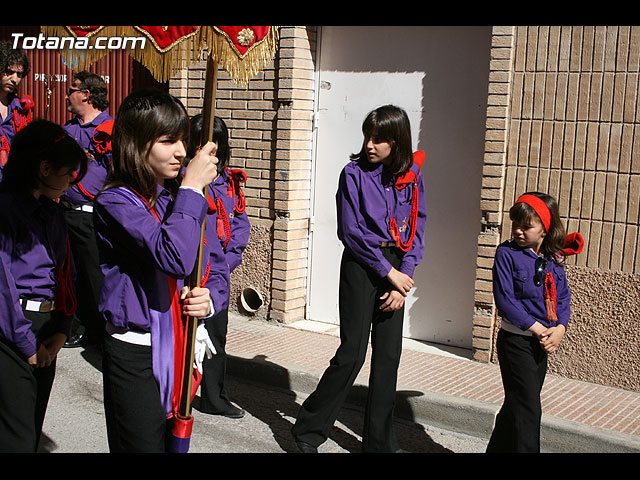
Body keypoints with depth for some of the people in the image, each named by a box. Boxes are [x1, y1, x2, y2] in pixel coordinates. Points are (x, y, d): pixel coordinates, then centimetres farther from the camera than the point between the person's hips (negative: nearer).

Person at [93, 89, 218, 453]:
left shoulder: (172, 196, 8)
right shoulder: (116, 201, -15)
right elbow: (174, 257, -31)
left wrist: (204, 300, -5)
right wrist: (192, 188, -21)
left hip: (178, 348, 7)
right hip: (135, 355, -7)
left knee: (175, 440, 18)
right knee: (144, 444, 2)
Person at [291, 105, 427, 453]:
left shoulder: (411, 176, 6)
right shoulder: (354, 173, -5)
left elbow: (416, 231, 6)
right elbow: (351, 232, -9)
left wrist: (403, 281, -4)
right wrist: (388, 272, -11)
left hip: (396, 268, 4)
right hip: (361, 265, -4)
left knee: (388, 355, 7)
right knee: (352, 352, -5)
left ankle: (379, 440, 19)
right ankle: (309, 429, 10)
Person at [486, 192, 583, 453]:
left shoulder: (554, 259, 5)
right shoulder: (507, 253, -10)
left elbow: (563, 298, 7)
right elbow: (504, 300, -15)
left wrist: (559, 329, -11)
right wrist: (536, 329, -17)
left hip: (542, 342, 6)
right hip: (515, 340, -5)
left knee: (518, 405, 15)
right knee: (528, 409, -8)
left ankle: (498, 448, 29)